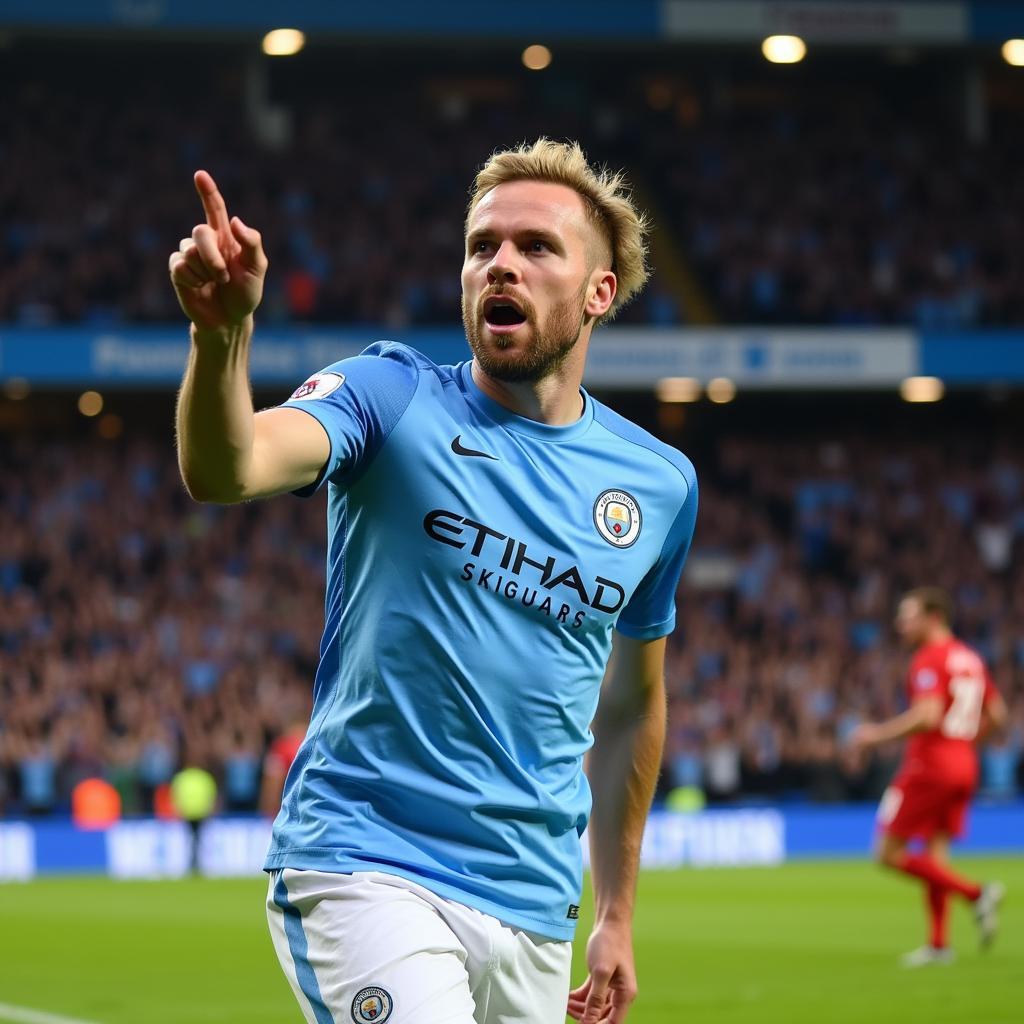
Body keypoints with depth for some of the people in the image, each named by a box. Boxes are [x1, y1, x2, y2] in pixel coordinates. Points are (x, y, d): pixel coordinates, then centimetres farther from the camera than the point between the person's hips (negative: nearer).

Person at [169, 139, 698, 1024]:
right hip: (364, 871, -4)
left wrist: (617, 915, 24)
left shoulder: (660, 484, 8)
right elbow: (225, 471, -23)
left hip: (535, 912, 5)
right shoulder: (394, 398, -2)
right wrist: (223, 330, -43)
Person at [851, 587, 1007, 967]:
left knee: (890, 852, -5)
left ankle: (975, 893, -16)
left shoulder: (930, 659, -13)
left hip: (928, 766, -9)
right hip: (963, 767, 9)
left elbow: (928, 716, -25)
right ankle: (938, 943, 5)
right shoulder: (970, 658, 14)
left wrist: (879, 733, -16)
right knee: (935, 850, 11)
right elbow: (996, 714, 18)